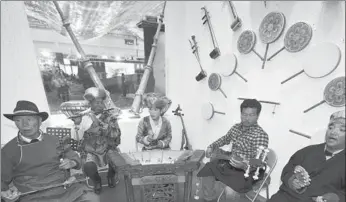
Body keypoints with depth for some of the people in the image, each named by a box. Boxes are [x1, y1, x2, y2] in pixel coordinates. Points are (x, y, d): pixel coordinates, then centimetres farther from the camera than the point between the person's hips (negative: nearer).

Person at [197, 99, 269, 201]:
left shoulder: (261, 135, -22)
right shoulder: (236, 127, 0)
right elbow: (225, 139, 18)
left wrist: (243, 165, -47)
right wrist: (211, 146, 4)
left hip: (248, 170, -7)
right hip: (230, 162, 7)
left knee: (230, 191, -29)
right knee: (206, 171, 4)